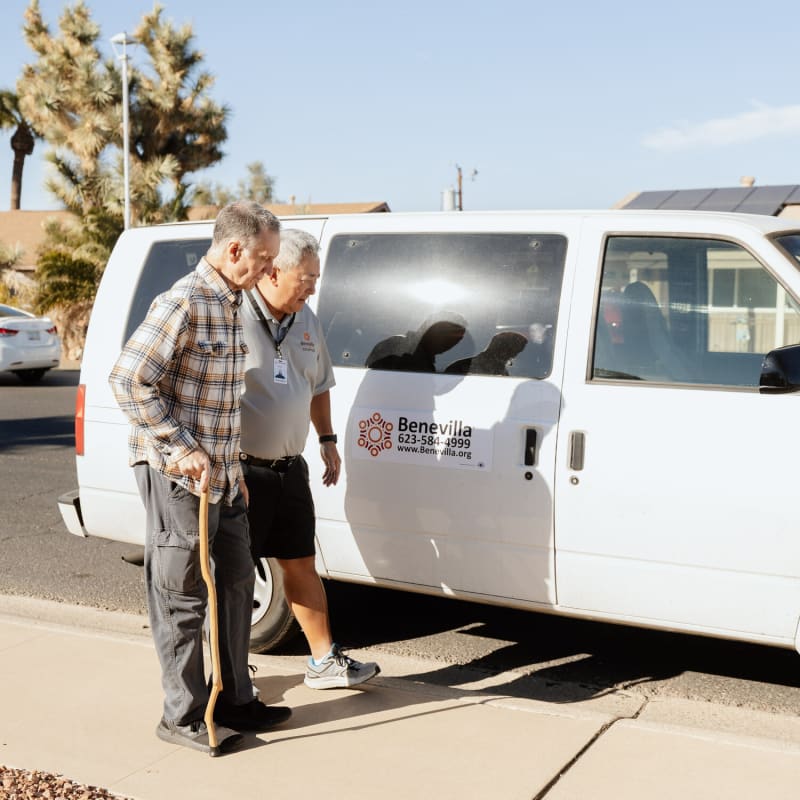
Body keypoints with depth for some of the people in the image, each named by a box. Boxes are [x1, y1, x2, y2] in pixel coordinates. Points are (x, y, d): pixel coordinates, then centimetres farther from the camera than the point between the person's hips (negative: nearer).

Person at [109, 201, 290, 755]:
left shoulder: (230, 303, 13)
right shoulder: (184, 304, -17)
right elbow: (128, 379, -22)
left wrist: (233, 466, 17)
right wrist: (183, 450, -21)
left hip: (221, 474, 10)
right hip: (178, 476, -9)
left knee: (237, 583, 16)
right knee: (183, 598, 2)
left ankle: (235, 700, 29)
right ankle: (184, 717, 15)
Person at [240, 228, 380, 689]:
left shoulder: (306, 321, 9)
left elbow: (319, 385, 23)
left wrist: (327, 439, 17)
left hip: (291, 468, 7)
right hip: (243, 469, -7)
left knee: (301, 564, 15)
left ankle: (325, 661, 25)